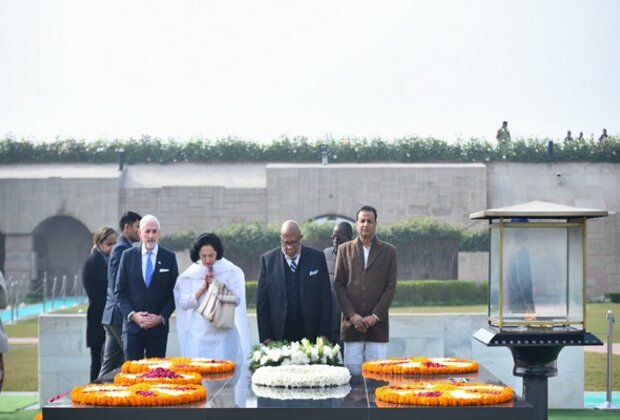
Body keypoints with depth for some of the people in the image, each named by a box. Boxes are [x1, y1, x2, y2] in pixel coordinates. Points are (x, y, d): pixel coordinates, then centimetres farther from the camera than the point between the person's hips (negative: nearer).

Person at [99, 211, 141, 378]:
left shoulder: (122, 248, 17)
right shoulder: (122, 249, -12)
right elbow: (118, 287, -18)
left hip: (112, 315, 10)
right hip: (120, 316, -10)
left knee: (110, 364, 10)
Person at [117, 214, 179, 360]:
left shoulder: (169, 257, 3)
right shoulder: (128, 256, 4)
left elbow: (173, 292, 4)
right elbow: (120, 291, 5)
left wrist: (162, 317, -7)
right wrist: (132, 315, -8)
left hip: (159, 326, 0)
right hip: (133, 325, 0)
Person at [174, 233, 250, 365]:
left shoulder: (229, 271, 3)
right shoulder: (190, 274, 6)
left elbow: (237, 300, -1)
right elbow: (184, 303, 0)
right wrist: (203, 287, -9)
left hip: (223, 333, -1)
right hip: (199, 333, 1)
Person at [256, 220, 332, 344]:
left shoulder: (317, 258, 5)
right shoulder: (267, 259, 4)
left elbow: (326, 298, 5)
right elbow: (262, 301, 4)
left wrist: (323, 334, -1)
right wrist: (265, 337, -2)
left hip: (311, 336, 0)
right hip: (279, 337, 0)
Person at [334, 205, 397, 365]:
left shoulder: (388, 251, 9)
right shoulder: (345, 249, 10)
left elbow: (391, 287, 4)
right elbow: (339, 285, 6)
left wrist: (375, 316, -6)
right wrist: (351, 314, -5)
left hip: (377, 323, 0)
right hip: (351, 323, 0)